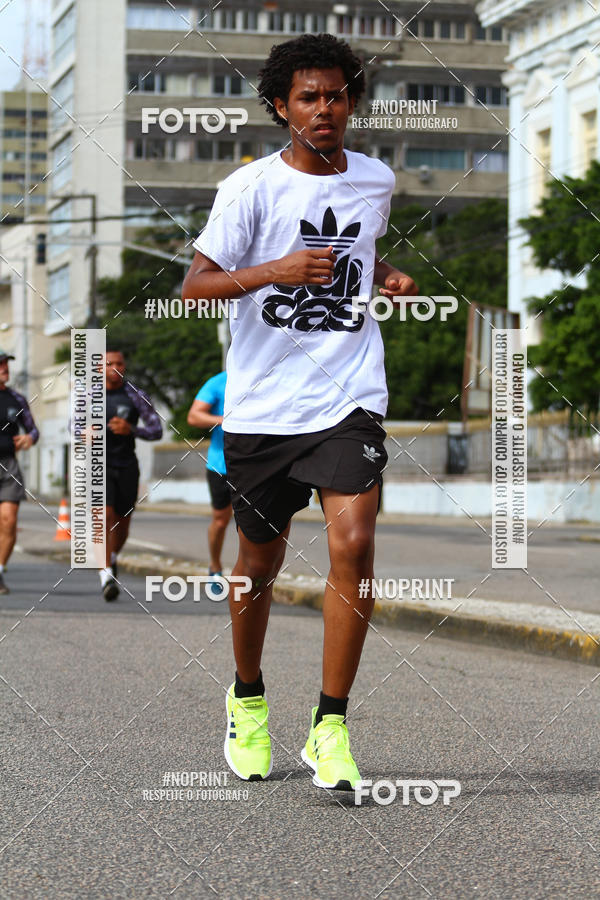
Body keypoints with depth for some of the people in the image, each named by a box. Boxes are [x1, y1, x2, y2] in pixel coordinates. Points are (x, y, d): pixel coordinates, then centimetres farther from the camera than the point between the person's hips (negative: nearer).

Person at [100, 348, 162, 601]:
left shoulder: (136, 396, -4)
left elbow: (157, 430, -4)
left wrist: (131, 429, -22)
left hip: (127, 467, 1)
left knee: (122, 522, 11)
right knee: (104, 515, -20)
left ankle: (112, 558, 42)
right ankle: (106, 575, -23)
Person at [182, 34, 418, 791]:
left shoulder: (376, 181, 7)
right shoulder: (252, 187, -5)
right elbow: (193, 286, -11)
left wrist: (388, 278, 8)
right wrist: (274, 271, -25)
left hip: (349, 397, 1)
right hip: (261, 404, -1)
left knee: (352, 544, -17)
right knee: (260, 563, 11)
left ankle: (330, 727, -7)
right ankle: (247, 697, 37)